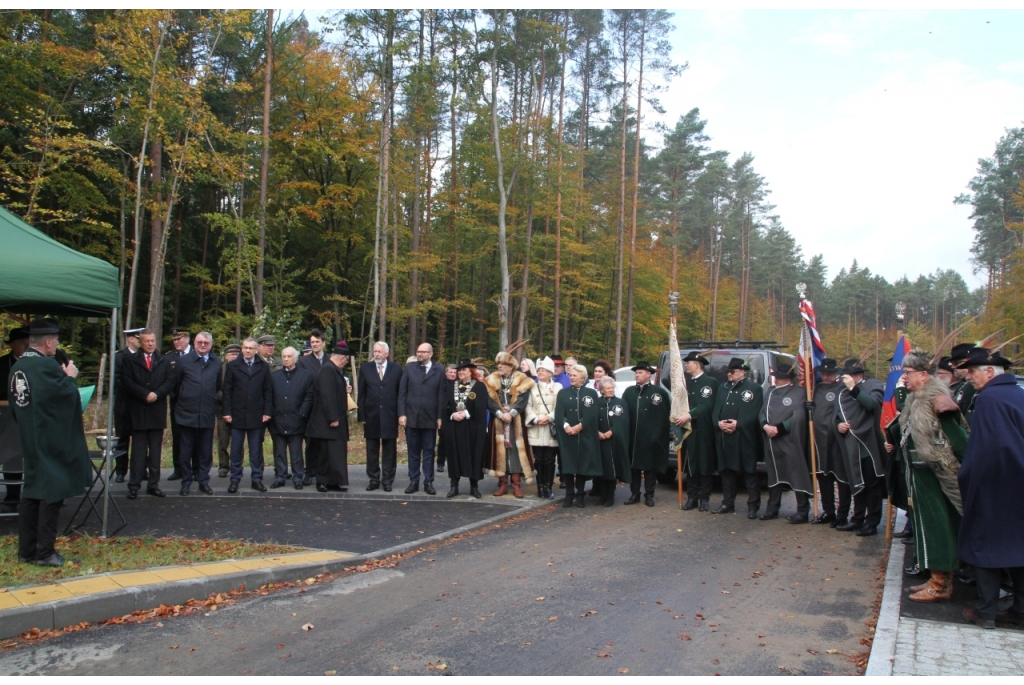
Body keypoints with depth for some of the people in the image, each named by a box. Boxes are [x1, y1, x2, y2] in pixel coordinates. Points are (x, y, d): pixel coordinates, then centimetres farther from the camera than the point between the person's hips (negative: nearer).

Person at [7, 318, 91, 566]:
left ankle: (26, 550, 19)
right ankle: (45, 553, 2)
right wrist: (69, 377, -2)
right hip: (52, 441, -9)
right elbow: (68, 396, -18)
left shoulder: (16, 367, 8)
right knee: (51, 493, -2)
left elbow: (14, 405, 14)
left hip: (29, 441, 9)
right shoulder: (47, 365, -19)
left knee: (31, 493, 14)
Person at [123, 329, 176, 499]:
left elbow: (170, 382, 2)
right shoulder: (131, 361, 5)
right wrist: (145, 394, -15)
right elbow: (128, 383, -4)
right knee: (138, 451, 0)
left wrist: (156, 394, -13)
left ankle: (153, 484, 10)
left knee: (155, 451, 6)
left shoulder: (164, 361, 11)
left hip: (158, 411, 2)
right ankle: (134, 485, 3)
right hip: (138, 411, -2)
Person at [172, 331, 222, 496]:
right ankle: (186, 482, 14)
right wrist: (184, 398, 13)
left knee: (206, 451, 7)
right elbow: (175, 384, 7)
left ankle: (204, 481, 16)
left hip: (208, 414, 1)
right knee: (187, 451, 5)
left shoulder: (217, 363, 4)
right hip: (186, 414, -1)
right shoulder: (184, 361, 0)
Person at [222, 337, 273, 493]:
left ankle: (257, 479, 12)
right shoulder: (233, 366, 4)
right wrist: (227, 412, -5)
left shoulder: (264, 367, 6)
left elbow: (267, 391, 4)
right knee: (236, 450, 5)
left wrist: (267, 412, -3)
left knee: (256, 450, 6)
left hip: (256, 416, 0)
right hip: (237, 415, 0)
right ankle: (235, 479, 13)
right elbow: (227, 390, 2)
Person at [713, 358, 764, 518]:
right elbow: (715, 411, 14)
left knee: (749, 473, -2)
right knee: (727, 471, 11)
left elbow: (754, 413, -9)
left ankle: (753, 506, 3)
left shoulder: (754, 388, -1)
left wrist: (738, 424, -18)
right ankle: (728, 503, 20)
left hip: (745, 439, -6)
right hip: (724, 438, 6)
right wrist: (719, 423, -5)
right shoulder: (723, 389, 18)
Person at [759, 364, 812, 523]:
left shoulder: (798, 392, -4)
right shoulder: (771, 391, 16)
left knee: (798, 476, -3)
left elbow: (798, 418, -13)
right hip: (771, 441, 6)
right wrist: (765, 426, -7)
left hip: (791, 442, -6)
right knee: (774, 475, 13)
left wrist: (778, 428, -14)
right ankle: (772, 509, 22)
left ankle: (802, 512, 3)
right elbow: (762, 412, 13)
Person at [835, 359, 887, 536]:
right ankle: (857, 519, 24)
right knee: (857, 483, 14)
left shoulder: (873, 385, -4)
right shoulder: (843, 391, 13)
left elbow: (873, 403, -24)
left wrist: (854, 388, -27)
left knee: (872, 484, 1)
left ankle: (872, 522, 9)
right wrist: (839, 424, 1)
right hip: (852, 445, 6)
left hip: (869, 443, -6)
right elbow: (838, 414, 22)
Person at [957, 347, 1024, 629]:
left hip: (992, 489, -8)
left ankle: (985, 611, 9)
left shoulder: (988, 398, -18)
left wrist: (964, 476, -11)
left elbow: (983, 447, -23)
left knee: (986, 545, 2)